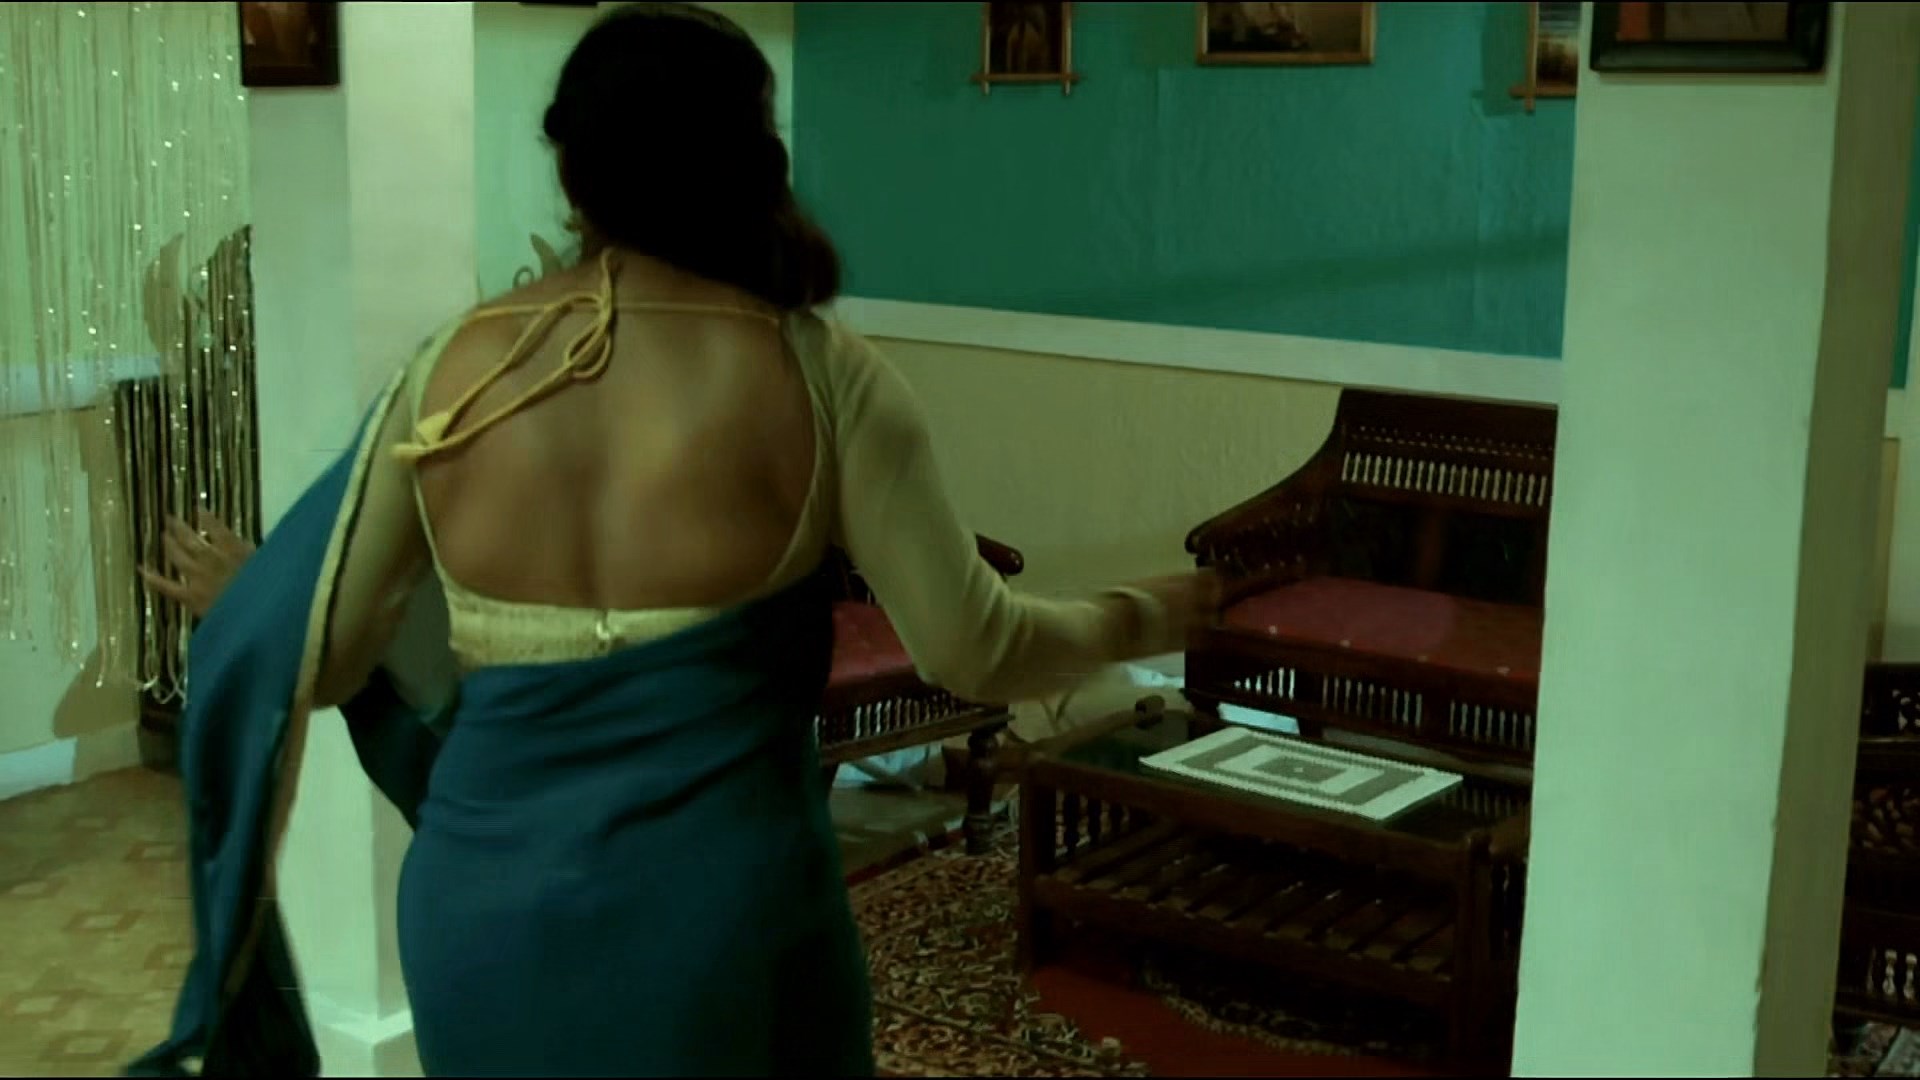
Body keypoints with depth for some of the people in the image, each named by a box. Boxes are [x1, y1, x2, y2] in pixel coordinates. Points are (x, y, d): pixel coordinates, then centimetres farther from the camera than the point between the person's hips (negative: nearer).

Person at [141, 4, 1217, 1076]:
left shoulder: (449, 369, -2)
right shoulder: (820, 371, -9)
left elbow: (318, 662, 5)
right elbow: (978, 653, -5)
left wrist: (240, 598, 28)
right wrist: (1141, 617, 14)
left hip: (483, 911, 3)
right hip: (721, 911, -2)